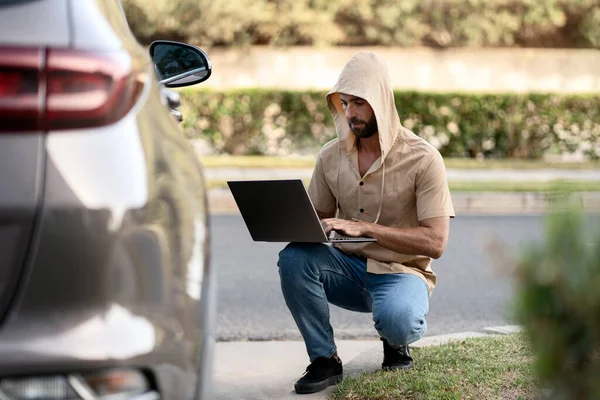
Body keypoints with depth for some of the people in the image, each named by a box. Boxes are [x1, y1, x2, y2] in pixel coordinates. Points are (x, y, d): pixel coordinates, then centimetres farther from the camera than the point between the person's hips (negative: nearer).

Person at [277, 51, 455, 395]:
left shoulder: (423, 159, -14)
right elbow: (318, 219, 12)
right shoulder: (331, 156, 0)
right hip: (348, 267, 4)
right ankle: (325, 360, -12)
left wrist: (363, 228, -26)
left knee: (397, 320, -37)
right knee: (294, 257, -26)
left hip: (400, 271, -4)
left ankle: (396, 341, 4)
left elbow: (435, 242, -18)